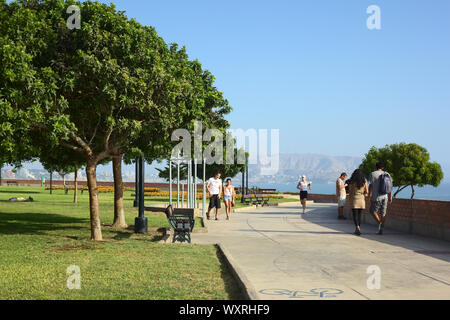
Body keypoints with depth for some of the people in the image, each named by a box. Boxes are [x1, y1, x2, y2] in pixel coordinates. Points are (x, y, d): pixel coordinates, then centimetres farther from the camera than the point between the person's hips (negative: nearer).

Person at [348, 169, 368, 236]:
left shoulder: (352, 182, -7)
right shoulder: (364, 182, 0)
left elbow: (350, 192, -5)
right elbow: (367, 192, -1)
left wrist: (349, 199, 12)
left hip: (354, 200, -3)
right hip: (362, 200, 3)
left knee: (355, 216, -2)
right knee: (359, 215, 14)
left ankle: (357, 228, -22)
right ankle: (358, 230, 17)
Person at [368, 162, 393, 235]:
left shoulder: (373, 174, -3)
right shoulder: (387, 174, 6)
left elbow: (370, 186, -6)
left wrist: (369, 196, 1)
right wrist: (390, 197, 8)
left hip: (376, 197, -4)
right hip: (385, 197, 4)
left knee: (373, 211, 11)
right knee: (383, 213, 11)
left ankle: (380, 223, -11)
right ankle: (380, 230, 9)